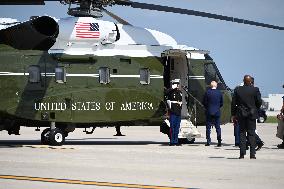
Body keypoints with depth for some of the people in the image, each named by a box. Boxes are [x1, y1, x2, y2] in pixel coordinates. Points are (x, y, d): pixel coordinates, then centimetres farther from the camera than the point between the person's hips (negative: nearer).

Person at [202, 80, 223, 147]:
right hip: (217, 112, 2)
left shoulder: (207, 92, -7)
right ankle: (219, 142, 1)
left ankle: (208, 141, 1)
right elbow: (221, 103, 6)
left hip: (209, 112, -2)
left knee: (208, 127, 4)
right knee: (218, 127, 5)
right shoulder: (219, 93, 0)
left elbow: (204, 102, -2)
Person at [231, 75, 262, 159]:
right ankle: (252, 154, -2)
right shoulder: (255, 90, -7)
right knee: (251, 134, 2)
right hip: (252, 114, -1)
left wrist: (233, 114, 8)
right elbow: (259, 102, -6)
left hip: (241, 114, 1)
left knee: (242, 133, 7)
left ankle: (242, 154, 2)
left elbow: (233, 103, 1)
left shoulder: (237, 90, -1)